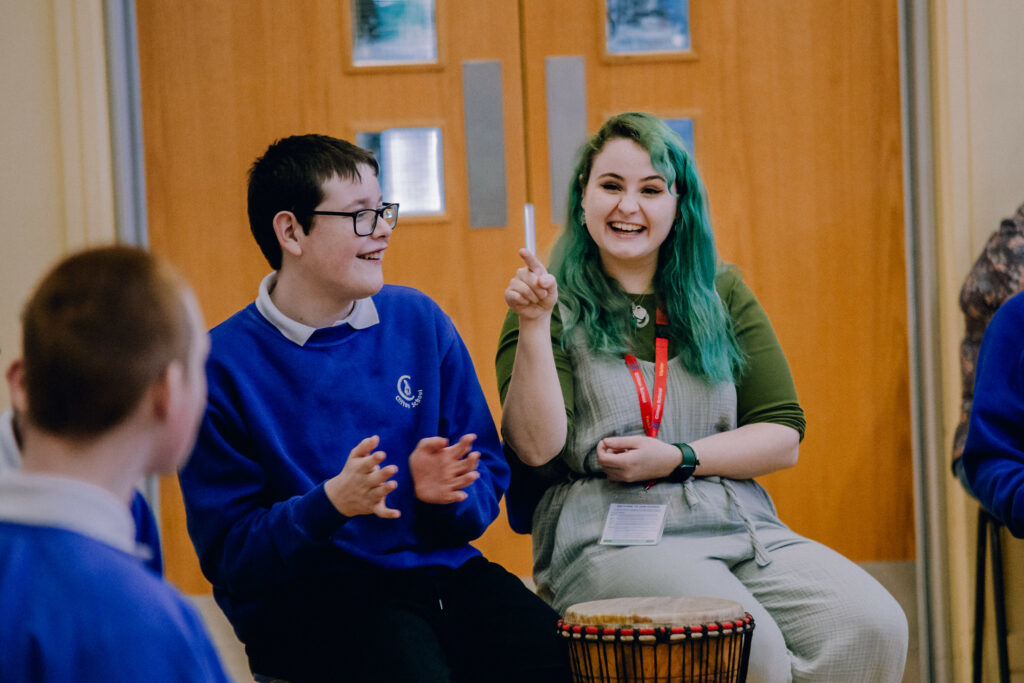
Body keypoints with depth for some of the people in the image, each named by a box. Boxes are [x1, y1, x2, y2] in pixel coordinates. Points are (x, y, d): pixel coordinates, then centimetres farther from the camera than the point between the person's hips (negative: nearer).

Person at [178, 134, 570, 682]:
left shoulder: (419, 322, 10)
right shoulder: (223, 364, -4)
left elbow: (487, 479, 14)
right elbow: (227, 550, -5)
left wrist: (446, 493, -10)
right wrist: (331, 504, -22)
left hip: (437, 568, 4)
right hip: (305, 592, -4)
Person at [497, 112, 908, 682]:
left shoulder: (722, 294, 16)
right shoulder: (559, 306, 6)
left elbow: (784, 438, 10)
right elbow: (537, 447, -7)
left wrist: (677, 459, -5)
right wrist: (533, 326, -17)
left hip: (738, 525, 4)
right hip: (608, 536, -4)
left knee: (875, 628, -22)